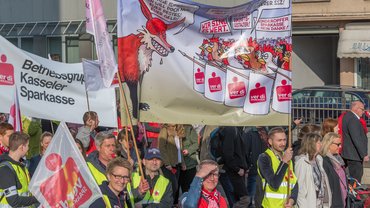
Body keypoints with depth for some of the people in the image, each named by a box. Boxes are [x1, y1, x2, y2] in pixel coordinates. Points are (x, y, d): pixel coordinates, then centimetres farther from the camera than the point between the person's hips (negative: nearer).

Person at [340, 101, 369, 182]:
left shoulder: (348, 116, 14)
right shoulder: (353, 120, -19)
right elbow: (357, 139, -23)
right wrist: (364, 155, -22)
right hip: (354, 156, -11)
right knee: (356, 179, -8)